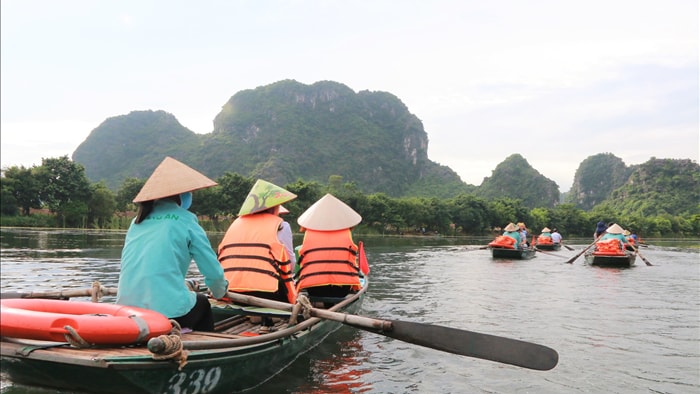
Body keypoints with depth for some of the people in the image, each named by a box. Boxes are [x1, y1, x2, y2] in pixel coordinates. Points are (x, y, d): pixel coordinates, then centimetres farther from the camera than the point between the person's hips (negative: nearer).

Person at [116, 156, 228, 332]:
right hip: (169, 311, -5)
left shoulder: (138, 220, 14)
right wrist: (220, 292, 22)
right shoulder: (185, 220, 0)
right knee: (202, 303, 28)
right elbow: (213, 272, -1)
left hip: (126, 312, 5)